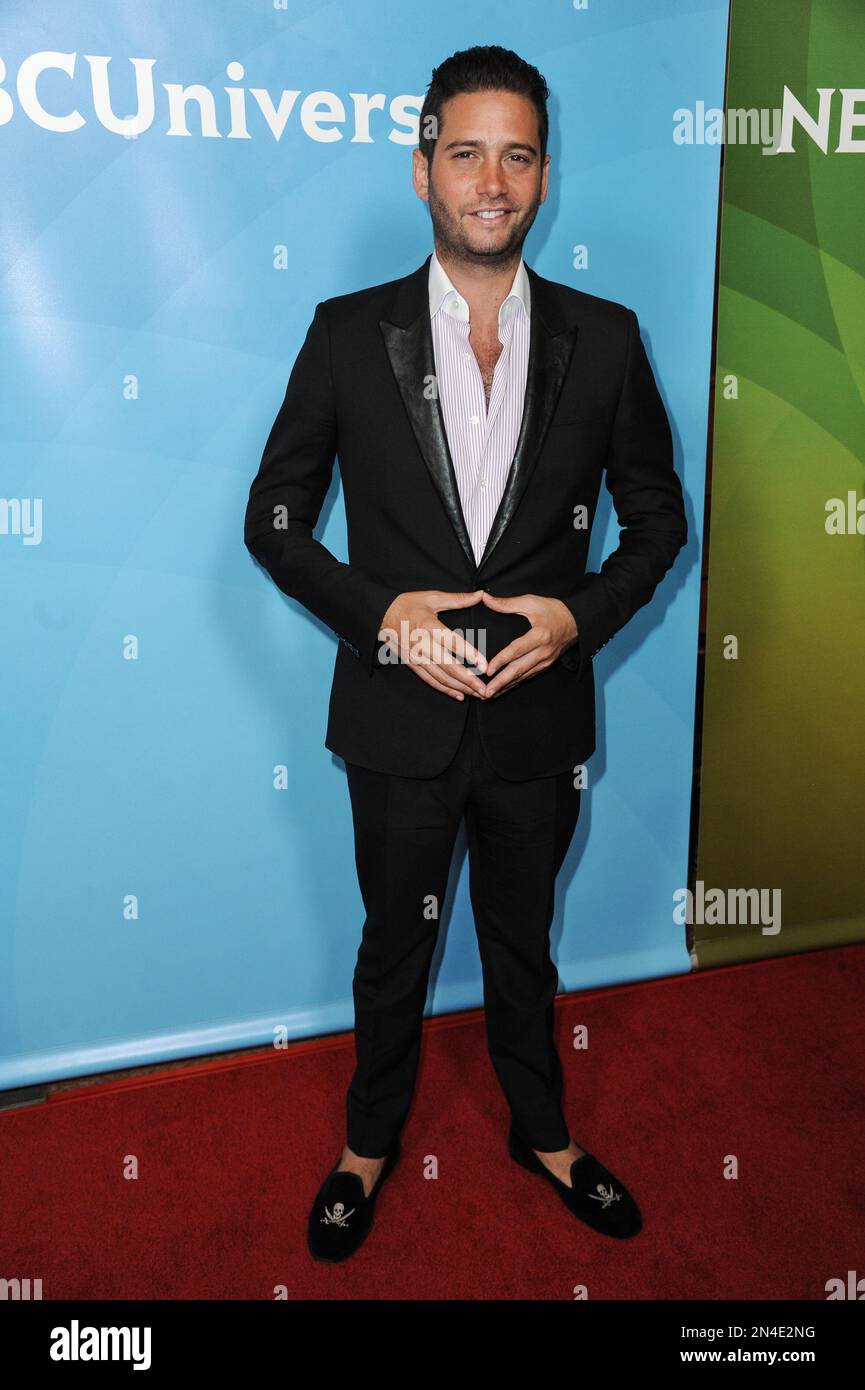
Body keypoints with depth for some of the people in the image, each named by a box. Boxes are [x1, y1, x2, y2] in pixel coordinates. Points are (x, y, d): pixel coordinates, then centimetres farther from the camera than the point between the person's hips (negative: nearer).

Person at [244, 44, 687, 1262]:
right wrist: (378, 610, -18)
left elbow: (658, 516, 4)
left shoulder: (604, 340, -2)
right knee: (394, 948, 18)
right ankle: (371, 1142, 46)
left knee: (524, 944, 22)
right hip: (401, 715, -1)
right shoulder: (349, 333, -5)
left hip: (540, 715, 1)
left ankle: (543, 1134, 48)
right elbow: (274, 519, -2)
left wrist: (582, 613, -14)